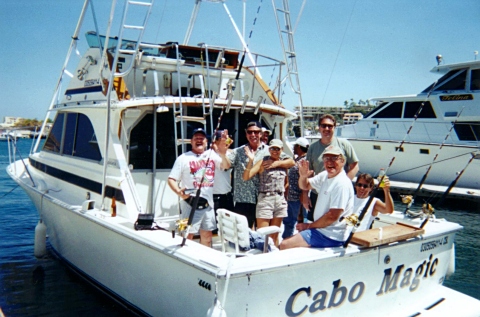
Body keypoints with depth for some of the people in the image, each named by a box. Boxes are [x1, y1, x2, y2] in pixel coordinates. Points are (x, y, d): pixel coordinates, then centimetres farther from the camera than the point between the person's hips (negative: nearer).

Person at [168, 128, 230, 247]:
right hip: (190, 203, -4)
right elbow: (171, 179, -4)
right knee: (188, 235, -6)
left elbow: (226, 166, -4)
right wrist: (179, 192, -24)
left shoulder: (212, 155, 9)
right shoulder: (183, 158, 0)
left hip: (208, 202, 4)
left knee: (207, 235, 15)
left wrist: (223, 155, -24)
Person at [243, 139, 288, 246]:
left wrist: (282, 191, 11)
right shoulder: (263, 162, -3)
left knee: (275, 235, 12)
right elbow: (246, 177, -13)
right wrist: (250, 160, -22)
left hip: (280, 200, 5)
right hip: (265, 200, -5)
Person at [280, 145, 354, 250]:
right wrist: (303, 176, -3)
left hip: (331, 237, -9)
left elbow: (333, 216, -24)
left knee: (285, 245, -16)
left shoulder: (342, 183, -20)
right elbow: (305, 186, 21)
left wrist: (309, 226, -11)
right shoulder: (324, 175, 8)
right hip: (321, 229, 9)